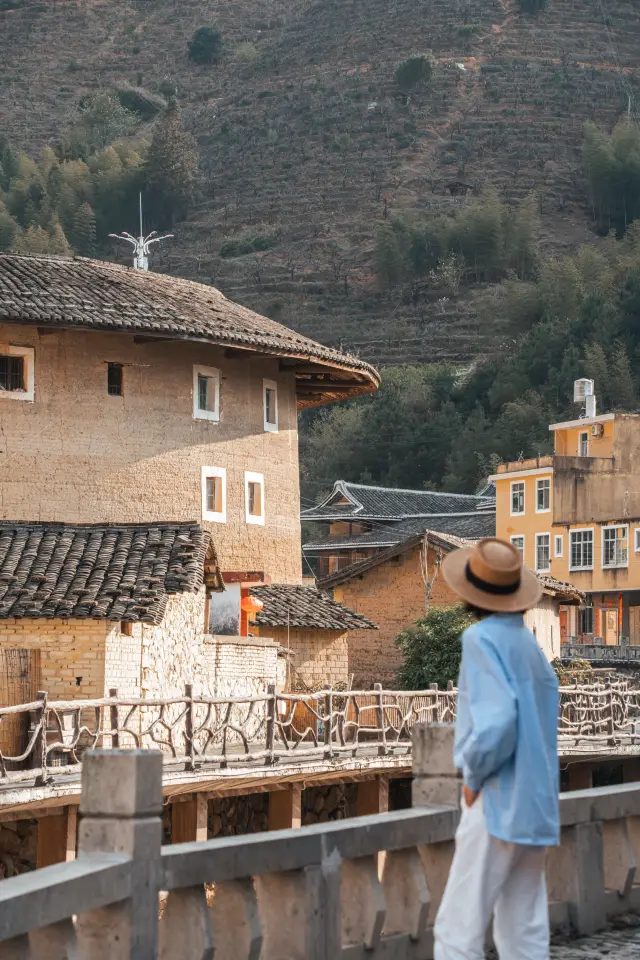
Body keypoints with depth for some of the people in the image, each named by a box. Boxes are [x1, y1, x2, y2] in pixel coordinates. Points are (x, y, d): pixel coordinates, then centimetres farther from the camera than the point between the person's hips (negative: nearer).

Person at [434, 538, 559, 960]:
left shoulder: (482, 638, -11)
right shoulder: (529, 642, 13)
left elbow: (497, 720, -22)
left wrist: (474, 774, -9)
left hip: (498, 804, -8)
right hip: (537, 806, 8)